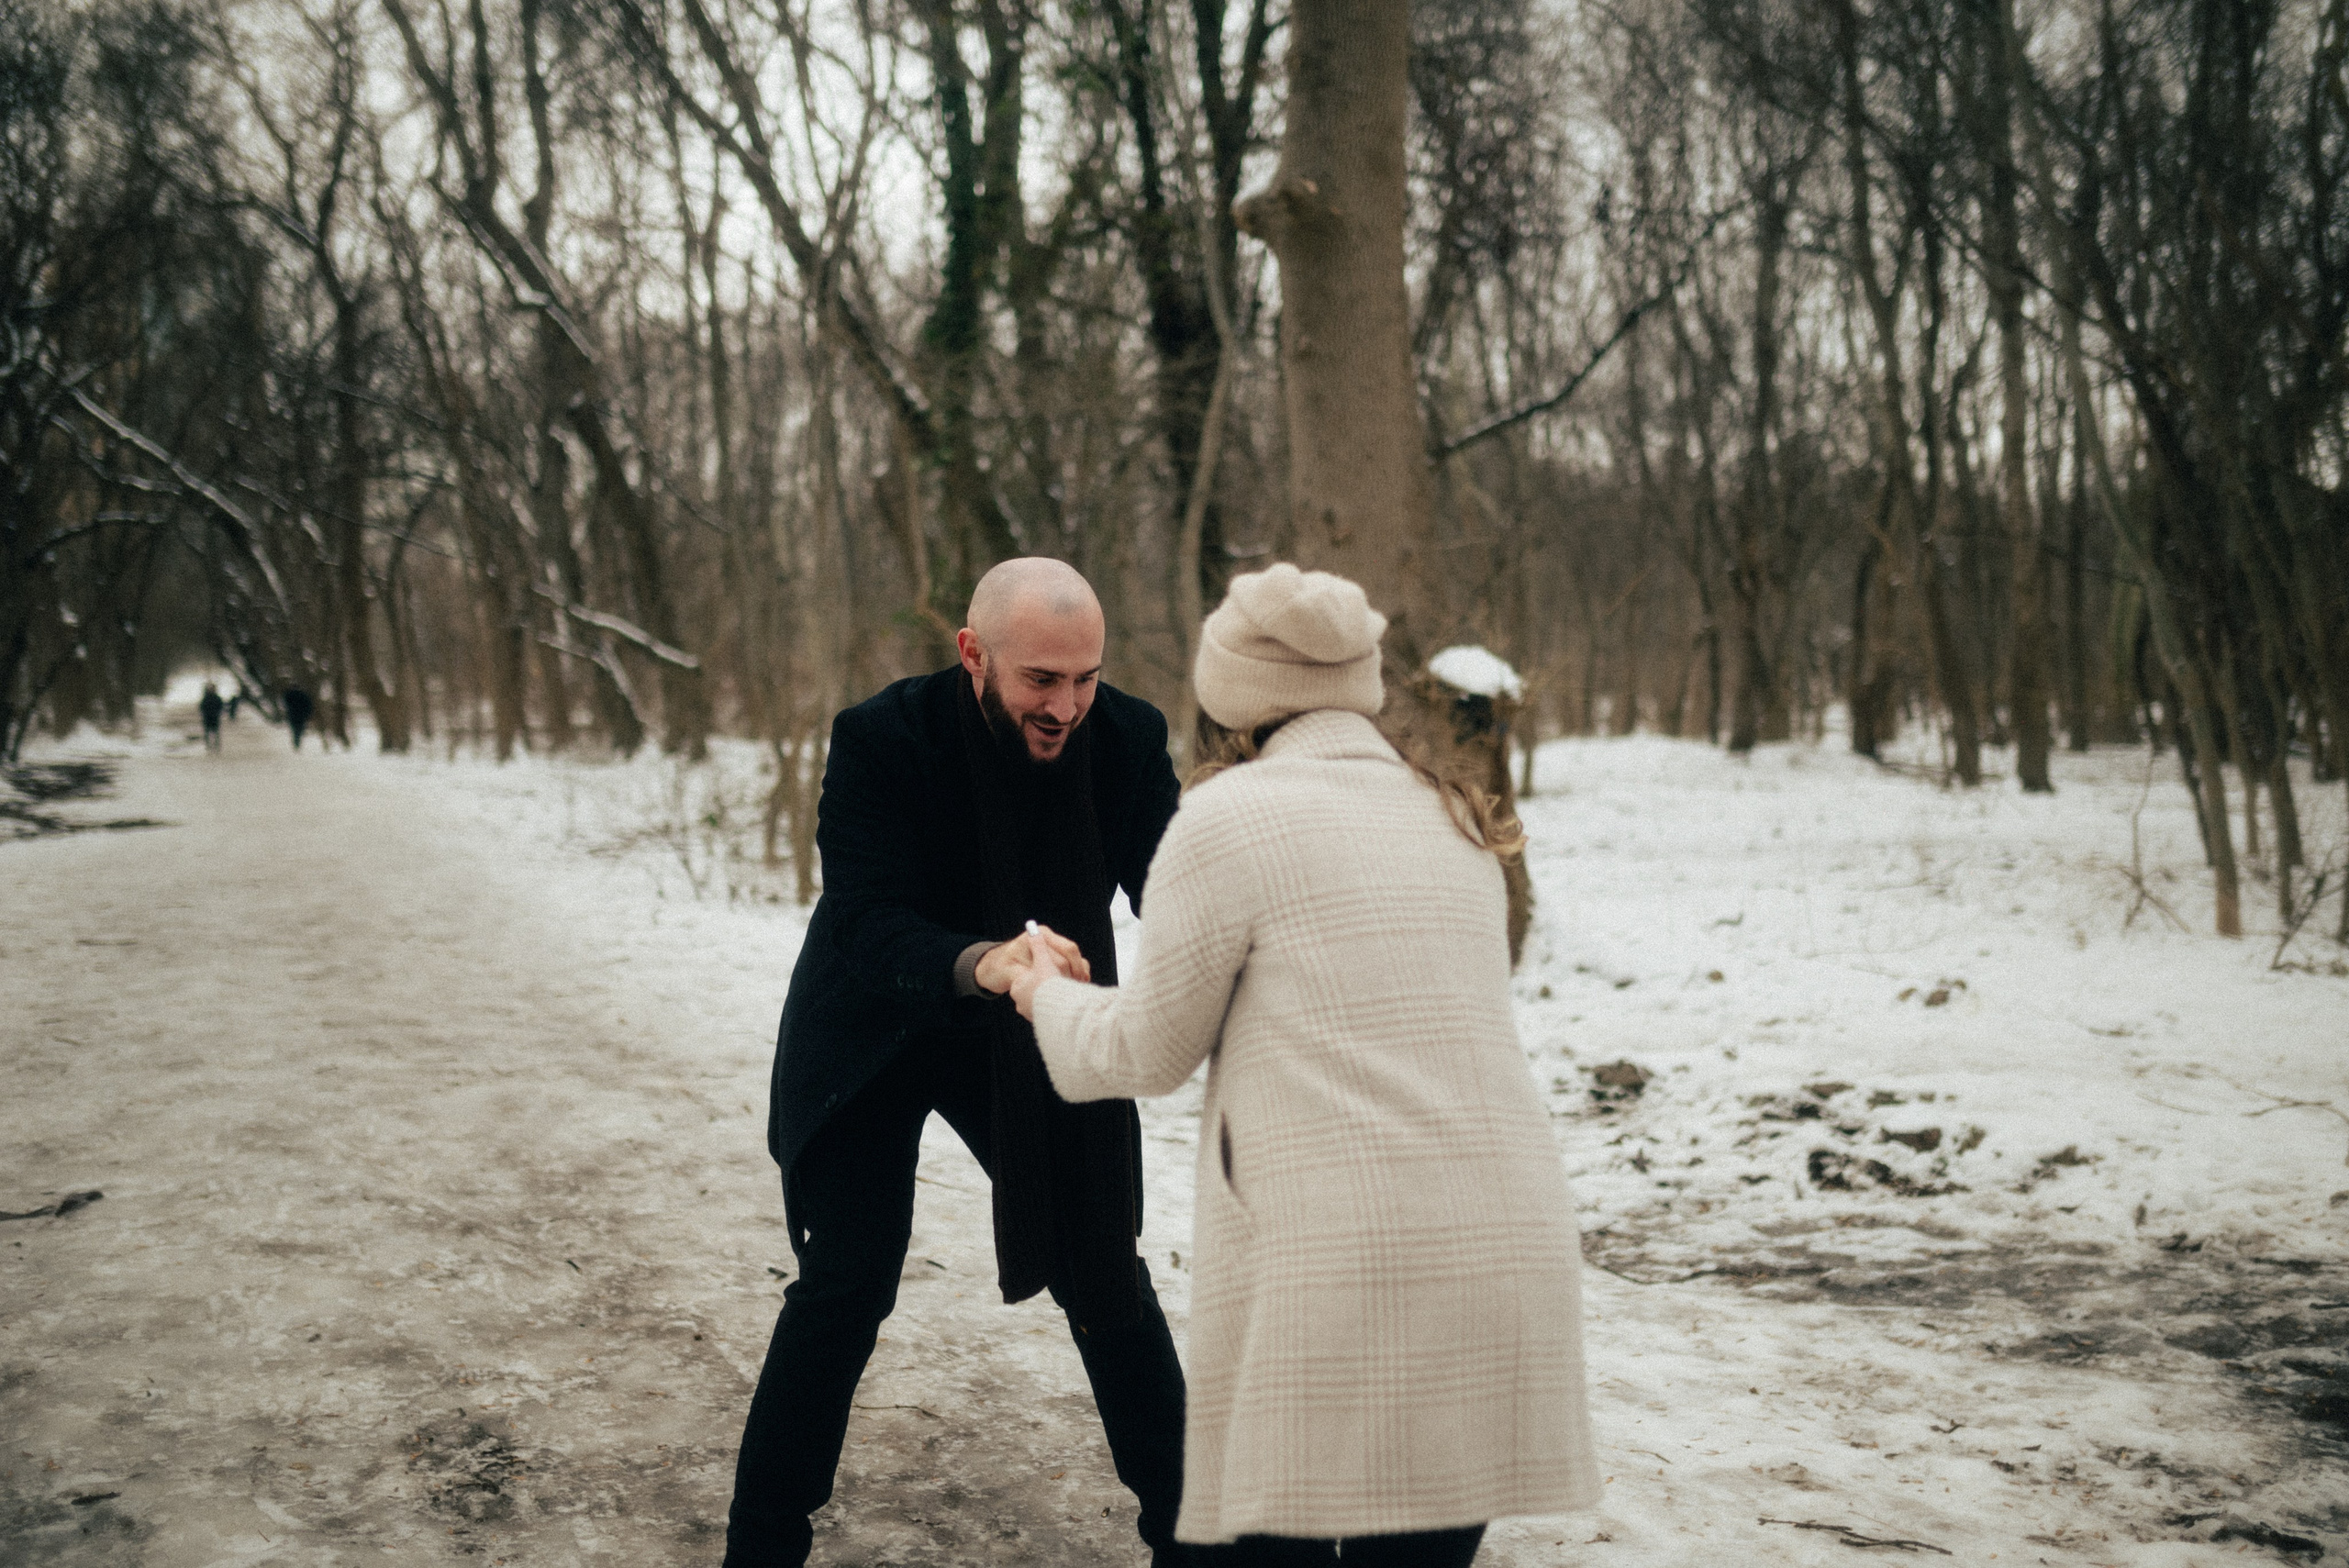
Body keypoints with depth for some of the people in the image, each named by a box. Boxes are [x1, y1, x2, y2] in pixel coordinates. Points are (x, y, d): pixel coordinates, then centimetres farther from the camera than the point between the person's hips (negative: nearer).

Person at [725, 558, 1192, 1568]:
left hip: (1034, 1035, 3)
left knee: (1107, 1277, 5)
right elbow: (867, 922, -34)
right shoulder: (881, 739, -27)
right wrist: (980, 963, -55)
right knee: (845, 1287, -8)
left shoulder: (1127, 738, -18)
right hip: (875, 1038, -3)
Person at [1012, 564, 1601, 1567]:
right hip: (1513, 1254, 6)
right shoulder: (1459, 827, 18)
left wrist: (1053, 1000, 25)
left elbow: (1151, 1053, 5)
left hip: (1338, 1267, -6)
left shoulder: (1229, 817, -1)